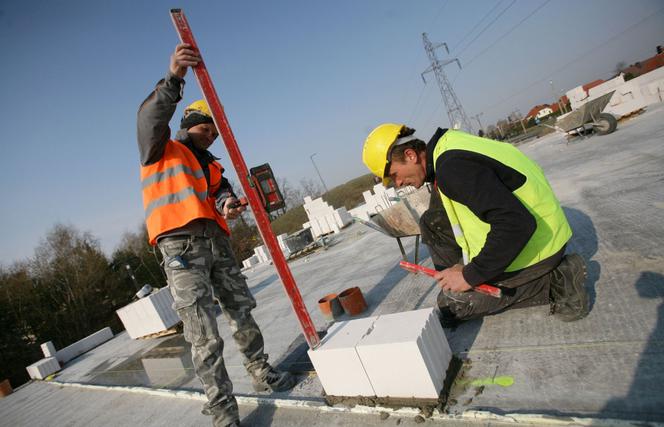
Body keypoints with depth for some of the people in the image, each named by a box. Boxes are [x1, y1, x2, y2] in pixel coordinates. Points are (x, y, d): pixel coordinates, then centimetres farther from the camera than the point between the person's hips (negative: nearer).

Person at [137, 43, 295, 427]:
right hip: (181, 246, -6)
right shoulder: (161, 149, 10)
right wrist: (174, 79, -28)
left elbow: (220, 191, 8)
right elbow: (151, 117, -11)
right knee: (205, 338, -6)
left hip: (217, 242, 7)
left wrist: (228, 203, -17)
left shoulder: (210, 165, 26)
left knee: (242, 311, 13)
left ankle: (262, 374, 31)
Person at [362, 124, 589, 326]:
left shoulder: (452, 167, -28)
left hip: (535, 242, -9)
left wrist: (471, 275, -23)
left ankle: (553, 282, 0)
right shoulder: (445, 148, 3)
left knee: (451, 303, 0)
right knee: (431, 222, 8)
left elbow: (517, 224, -33)